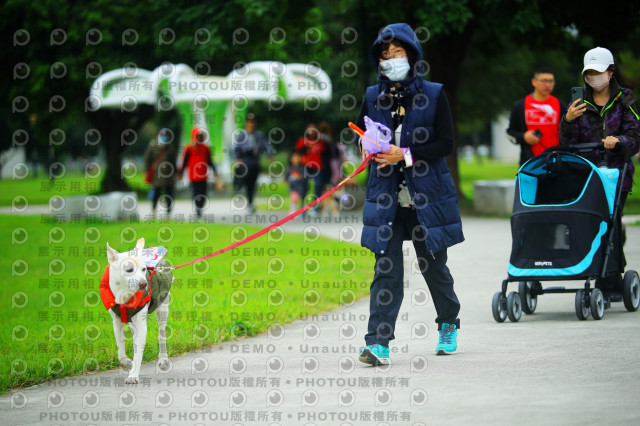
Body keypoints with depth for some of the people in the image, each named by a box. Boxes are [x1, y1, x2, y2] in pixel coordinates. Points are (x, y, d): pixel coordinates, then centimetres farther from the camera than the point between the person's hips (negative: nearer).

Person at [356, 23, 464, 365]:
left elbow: (446, 144, -5)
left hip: (425, 194, -1)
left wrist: (405, 155, -16)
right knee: (386, 268, -8)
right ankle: (378, 343, -13)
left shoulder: (433, 95, -2)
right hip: (386, 195, 1)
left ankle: (448, 325, 36)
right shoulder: (373, 97, 7)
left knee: (433, 265, 11)